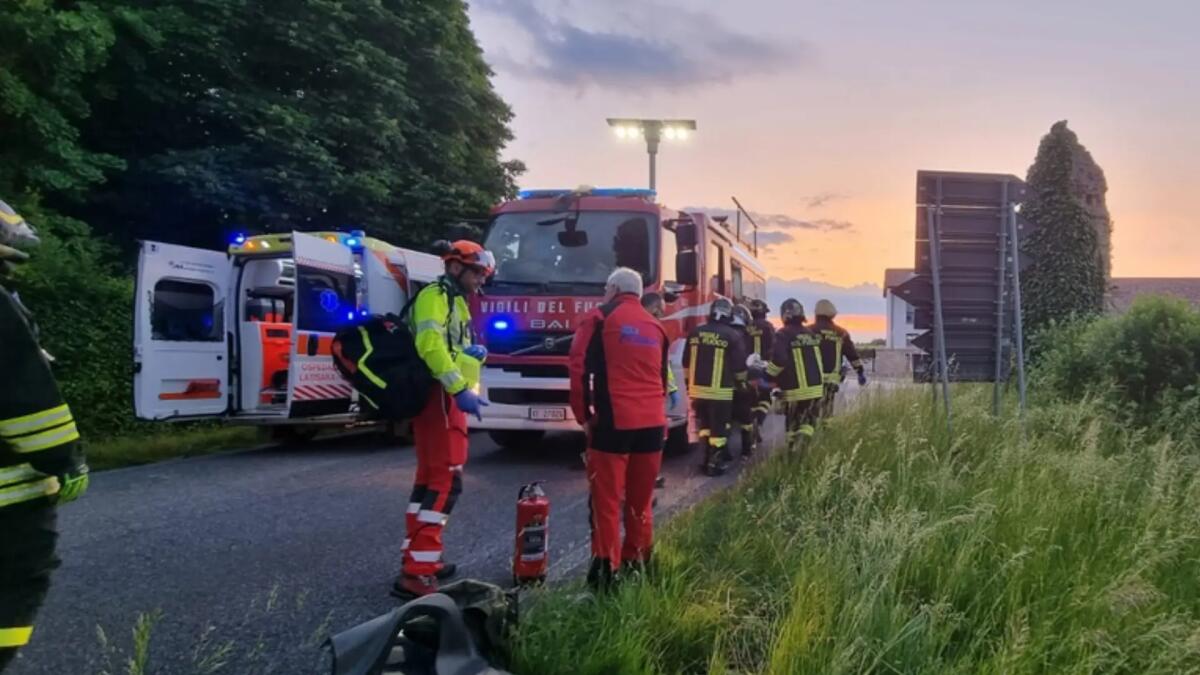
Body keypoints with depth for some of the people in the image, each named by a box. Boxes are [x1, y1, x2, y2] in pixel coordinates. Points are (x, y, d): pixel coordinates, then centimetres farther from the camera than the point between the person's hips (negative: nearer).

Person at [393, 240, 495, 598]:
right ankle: (415, 572, -15)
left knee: (430, 478, 14)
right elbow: (431, 346, -23)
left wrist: (477, 352, 1)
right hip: (439, 397, -11)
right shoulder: (434, 297, -9)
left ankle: (418, 559, 24)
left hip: (449, 398, 11)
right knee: (445, 480, -14)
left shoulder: (457, 302, 23)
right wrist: (460, 389, -29)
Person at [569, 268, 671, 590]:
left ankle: (606, 568, -2)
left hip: (613, 421, -5)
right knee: (641, 500, 14)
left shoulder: (600, 318, 1)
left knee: (606, 499, 0)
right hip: (652, 424, 5)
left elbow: (579, 367, -8)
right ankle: (637, 562, 21)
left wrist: (584, 414, 0)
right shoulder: (656, 326, 18)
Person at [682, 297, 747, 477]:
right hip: (720, 392, -4)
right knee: (718, 428, 5)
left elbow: (686, 363, 12)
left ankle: (707, 460, 22)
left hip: (698, 390, 4)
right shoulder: (732, 335, -8)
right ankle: (714, 464, 7)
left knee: (704, 426, 18)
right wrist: (740, 380, 17)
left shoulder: (695, 333, 4)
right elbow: (739, 367, -4)